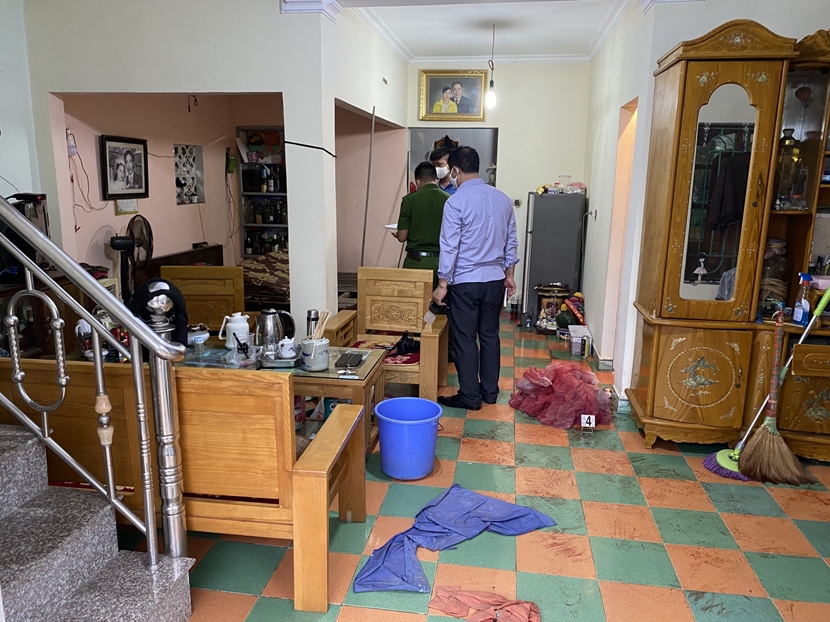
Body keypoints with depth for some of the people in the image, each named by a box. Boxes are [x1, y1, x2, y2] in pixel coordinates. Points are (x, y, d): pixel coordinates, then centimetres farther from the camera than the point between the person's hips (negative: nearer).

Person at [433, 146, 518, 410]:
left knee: (464, 340, 4)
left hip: (465, 282, -6)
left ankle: (470, 397, 12)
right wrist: (509, 274, 20)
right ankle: (490, 391, 25)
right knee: (490, 336, 15)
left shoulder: (456, 202, -15)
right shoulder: (502, 199, 5)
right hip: (495, 280, 6)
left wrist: (442, 284, -9)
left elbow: (449, 247, -16)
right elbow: (511, 242, 10)